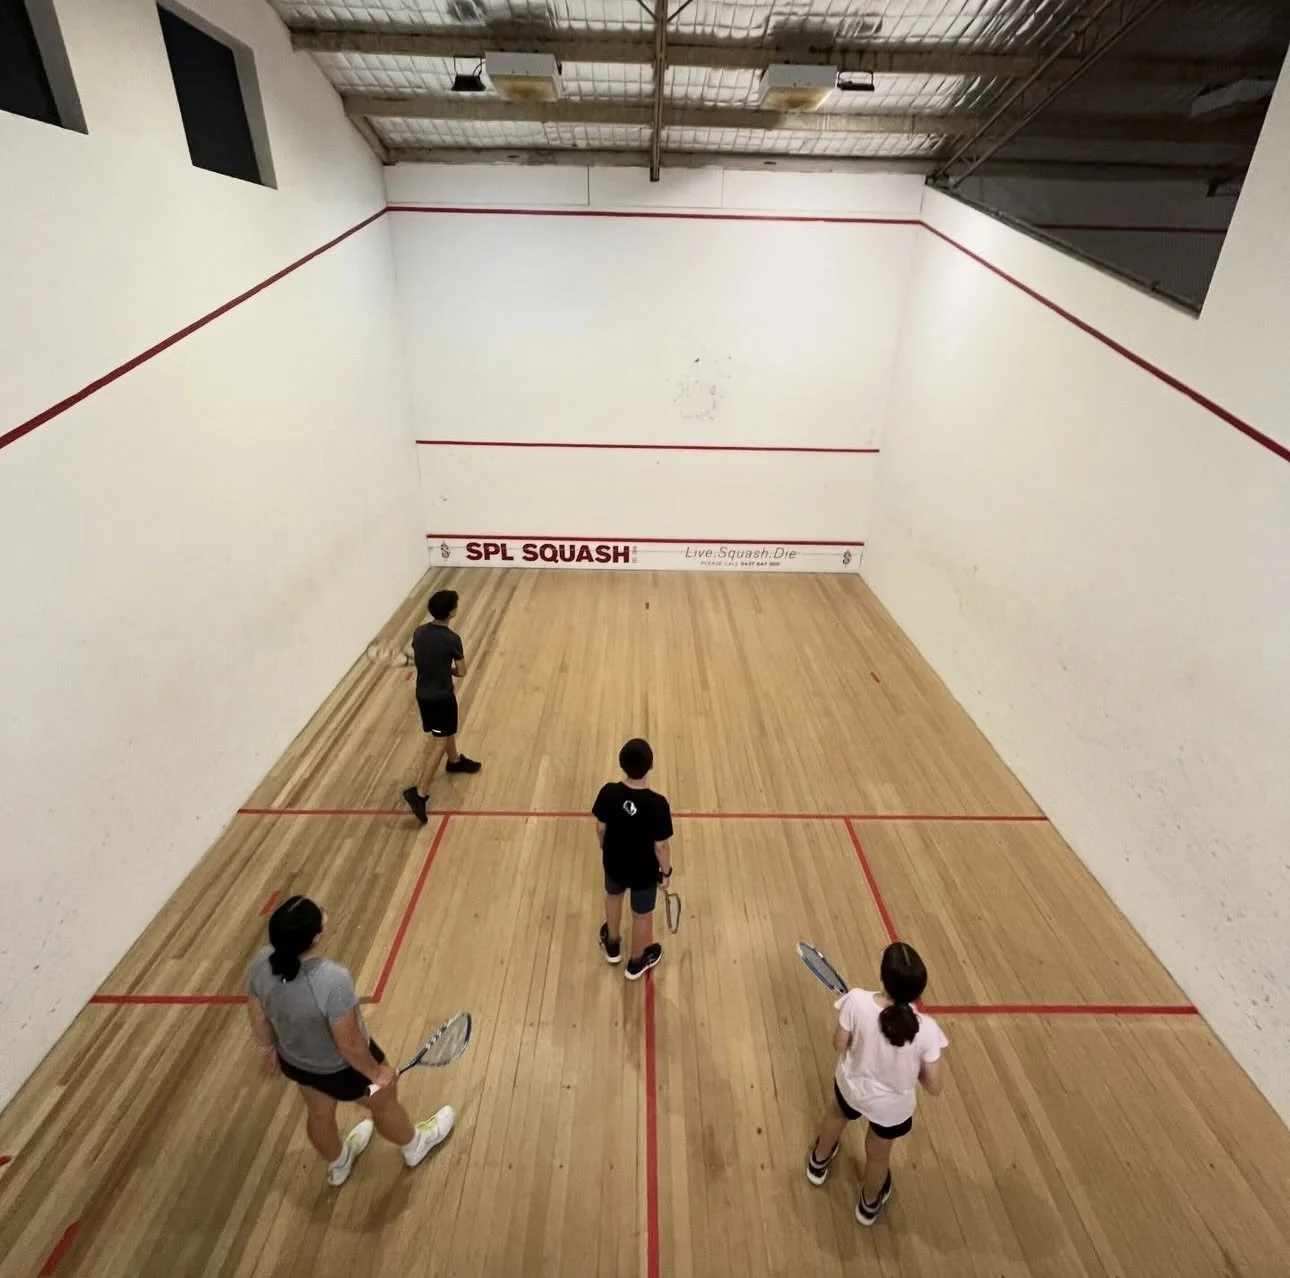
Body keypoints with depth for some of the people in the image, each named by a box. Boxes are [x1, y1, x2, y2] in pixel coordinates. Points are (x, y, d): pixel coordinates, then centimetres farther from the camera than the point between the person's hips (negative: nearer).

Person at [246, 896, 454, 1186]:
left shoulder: (261, 963, -25)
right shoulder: (332, 980, -44)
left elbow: (258, 1017, -6)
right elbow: (349, 1044, -29)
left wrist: (269, 1049, 15)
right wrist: (377, 1072, -10)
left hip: (294, 1060, 5)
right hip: (341, 1068, -5)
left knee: (319, 1113, 34)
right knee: (385, 1103, 26)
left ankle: (338, 1165, 64)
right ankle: (415, 1146, 55)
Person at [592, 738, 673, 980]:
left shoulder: (608, 793, -24)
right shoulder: (657, 804, -33)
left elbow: (601, 827, -8)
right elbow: (661, 845, -21)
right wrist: (666, 871, -2)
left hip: (614, 862, 3)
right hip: (644, 871, -3)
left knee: (613, 896, 34)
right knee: (642, 915, 24)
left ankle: (613, 945, 57)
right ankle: (637, 962, 49)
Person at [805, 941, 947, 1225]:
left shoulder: (857, 1001, -34)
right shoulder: (926, 1029, -34)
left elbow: (839, 1044, -16)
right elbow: (933, 1087, -19)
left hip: (852, 1086, 1)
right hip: (892, 1106, -1)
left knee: (836, 1115, 37)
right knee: (878, 1154, 32)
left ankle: (818, 1163, 66)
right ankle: (869, 1205, 62)